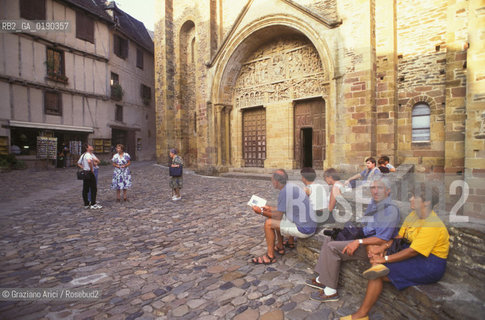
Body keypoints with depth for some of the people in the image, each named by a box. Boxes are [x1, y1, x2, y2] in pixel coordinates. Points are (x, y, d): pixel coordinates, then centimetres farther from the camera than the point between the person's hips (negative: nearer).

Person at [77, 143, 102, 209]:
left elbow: (78, 163, 23)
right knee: (93, 189, -1)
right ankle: (93, 204, 4)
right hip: (90, 173, -9)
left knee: (85, 189, 11)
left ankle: (86, 204, 18)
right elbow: (89, 161, -35)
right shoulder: (88, 155, -15)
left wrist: (83, 168, 14)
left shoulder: (83, 155, 14)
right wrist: (92, 169, -23)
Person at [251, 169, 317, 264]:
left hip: (304, 229, -9)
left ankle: (270, 256, 5)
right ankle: (280, 247, 32)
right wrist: (270, 208, 26)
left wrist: (261, 212, -3)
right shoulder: (291, 186, 6)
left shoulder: (284, 192, -21)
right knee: (277, 219, 21)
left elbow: (278, 216, -14)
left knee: (268, 223, -6)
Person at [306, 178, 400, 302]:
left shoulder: (391, 209, -19)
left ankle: (331, 291, -9)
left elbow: (383, 239, -23)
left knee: (332, 247, -21)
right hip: (364, 235, 10)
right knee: (328, 238, 6)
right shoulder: (373, 203, 10)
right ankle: (322, 279, 8)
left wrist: (358, 242, -25)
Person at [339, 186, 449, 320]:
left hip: (430, 266, -9)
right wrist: (383, 247, -10)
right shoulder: (413, 214, 4)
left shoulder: (432, 225, -23)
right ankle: (377, 267, -30)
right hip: (415, 255, 9)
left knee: (377, 275, -21)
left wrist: (385, 259, -22)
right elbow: (399, 237, 7)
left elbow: (412, 252, -25)